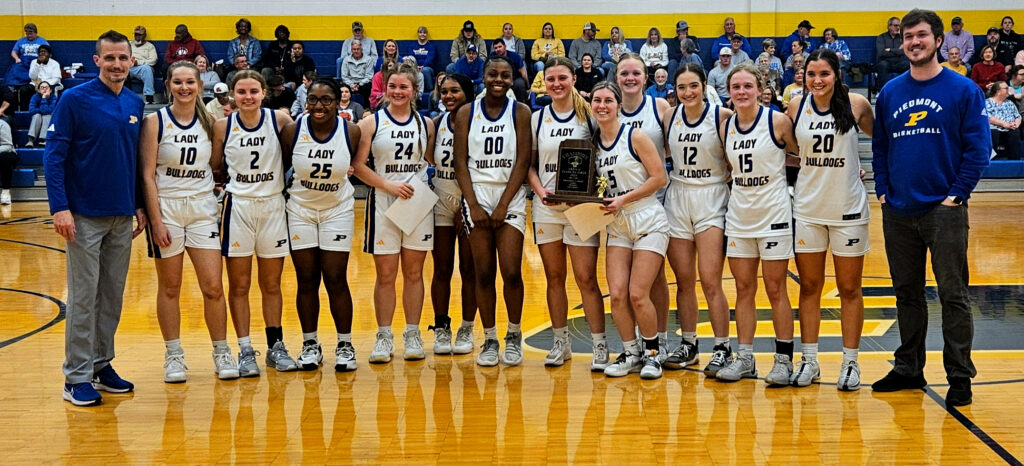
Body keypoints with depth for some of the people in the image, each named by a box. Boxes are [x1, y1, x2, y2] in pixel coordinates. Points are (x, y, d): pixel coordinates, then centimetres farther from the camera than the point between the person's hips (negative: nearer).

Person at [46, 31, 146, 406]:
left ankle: (102, 365, 22)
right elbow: (54, 155, -9)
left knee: (113, 296, 11)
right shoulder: (74, 100, -7)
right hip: (85, 216, -5)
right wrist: (59, 208, -17)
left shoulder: (136, 104, 9)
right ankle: (77, 377, 6)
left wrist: (139, 205, 12)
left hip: (123, 217, 5)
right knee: (83, 298, -1)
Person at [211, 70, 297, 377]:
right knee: (239, 286, 3)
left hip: (273, 205, 0)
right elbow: (215, 168, 6)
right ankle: (245, 351, 11)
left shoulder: (280, 120, -5)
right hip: (238, 206, 0)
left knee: (271, 284, 10)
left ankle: (276, 346, 21)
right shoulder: (223, 127, -3)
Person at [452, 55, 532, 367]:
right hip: (476, 195, 1)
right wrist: (474, 205, -7)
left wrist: (503, 205, -10)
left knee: (511, 272, -7)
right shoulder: (466, 113, 5)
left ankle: (514, 335, 12)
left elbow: (522, 162, -4)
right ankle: (489, 339, 12)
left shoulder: (520, 112, 1)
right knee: (483, 274, 1)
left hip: (511, 196, -1)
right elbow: (460, 162, 2)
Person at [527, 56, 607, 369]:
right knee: (554, 278, 9)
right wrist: (539, 189, -7)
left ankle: (600, 345, 0)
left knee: (586, 278, -6)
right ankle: (560, 343, 19)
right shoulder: (537, 119, 8)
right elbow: (529, 164, 10)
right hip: (546, 207, 3)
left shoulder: (589, 115, 1)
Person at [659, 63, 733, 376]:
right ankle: (688, 346, 20)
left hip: (712, 200, -4)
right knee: (684, 281, 8)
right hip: (677, 200, 4)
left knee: (710, 281, -8)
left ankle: (722, 349, 2)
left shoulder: (722, 116, -8)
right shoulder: (669, 116, 4)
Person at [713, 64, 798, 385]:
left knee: (775, 290, 1)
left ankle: (784, 360, 10)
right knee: (744, 289, 8)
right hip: (738, 215, 5)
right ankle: (745, 359, 15)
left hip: (773, 214, -4)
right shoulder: (725, 127, 4)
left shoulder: (778, 121, -10)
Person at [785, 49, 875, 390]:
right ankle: (809, 360, 17)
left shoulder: (856, 104, -7)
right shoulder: (796, 106, -1)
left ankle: (850, 362, 16)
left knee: (849, 288, 6)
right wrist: (810, 167, 1)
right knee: (809, 286, 8)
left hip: (848, 207, -2)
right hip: (807, 206, 2)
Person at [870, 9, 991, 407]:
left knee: (953, 295, -1)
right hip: (898, 211, 4)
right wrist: (883, 191, 4)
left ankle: (960, 377, 7)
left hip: (944, 210, -4)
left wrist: (956, 194, -12)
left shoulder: (963, 90, -3)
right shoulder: (890, 93, 9)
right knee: (907, 294, 13)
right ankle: (908, 369, 24)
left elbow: (978, 147, -6)